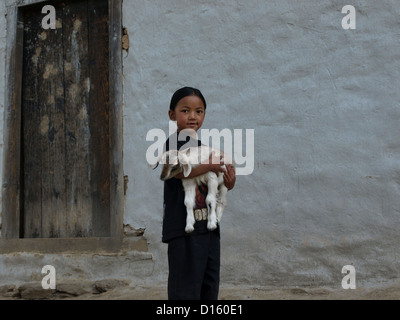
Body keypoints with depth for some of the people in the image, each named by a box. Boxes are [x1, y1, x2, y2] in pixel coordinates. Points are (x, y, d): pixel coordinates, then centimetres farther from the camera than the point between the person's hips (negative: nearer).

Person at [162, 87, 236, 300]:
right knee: (185, 290, -7)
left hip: (209, 227, 8)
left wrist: (229, 181, -2)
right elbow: (178, 170, -26)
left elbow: (218, 184, 21)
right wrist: (210, 164, -19)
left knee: (210, 286, 13)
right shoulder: (174, 142, -5)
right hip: (184, 228, -8)